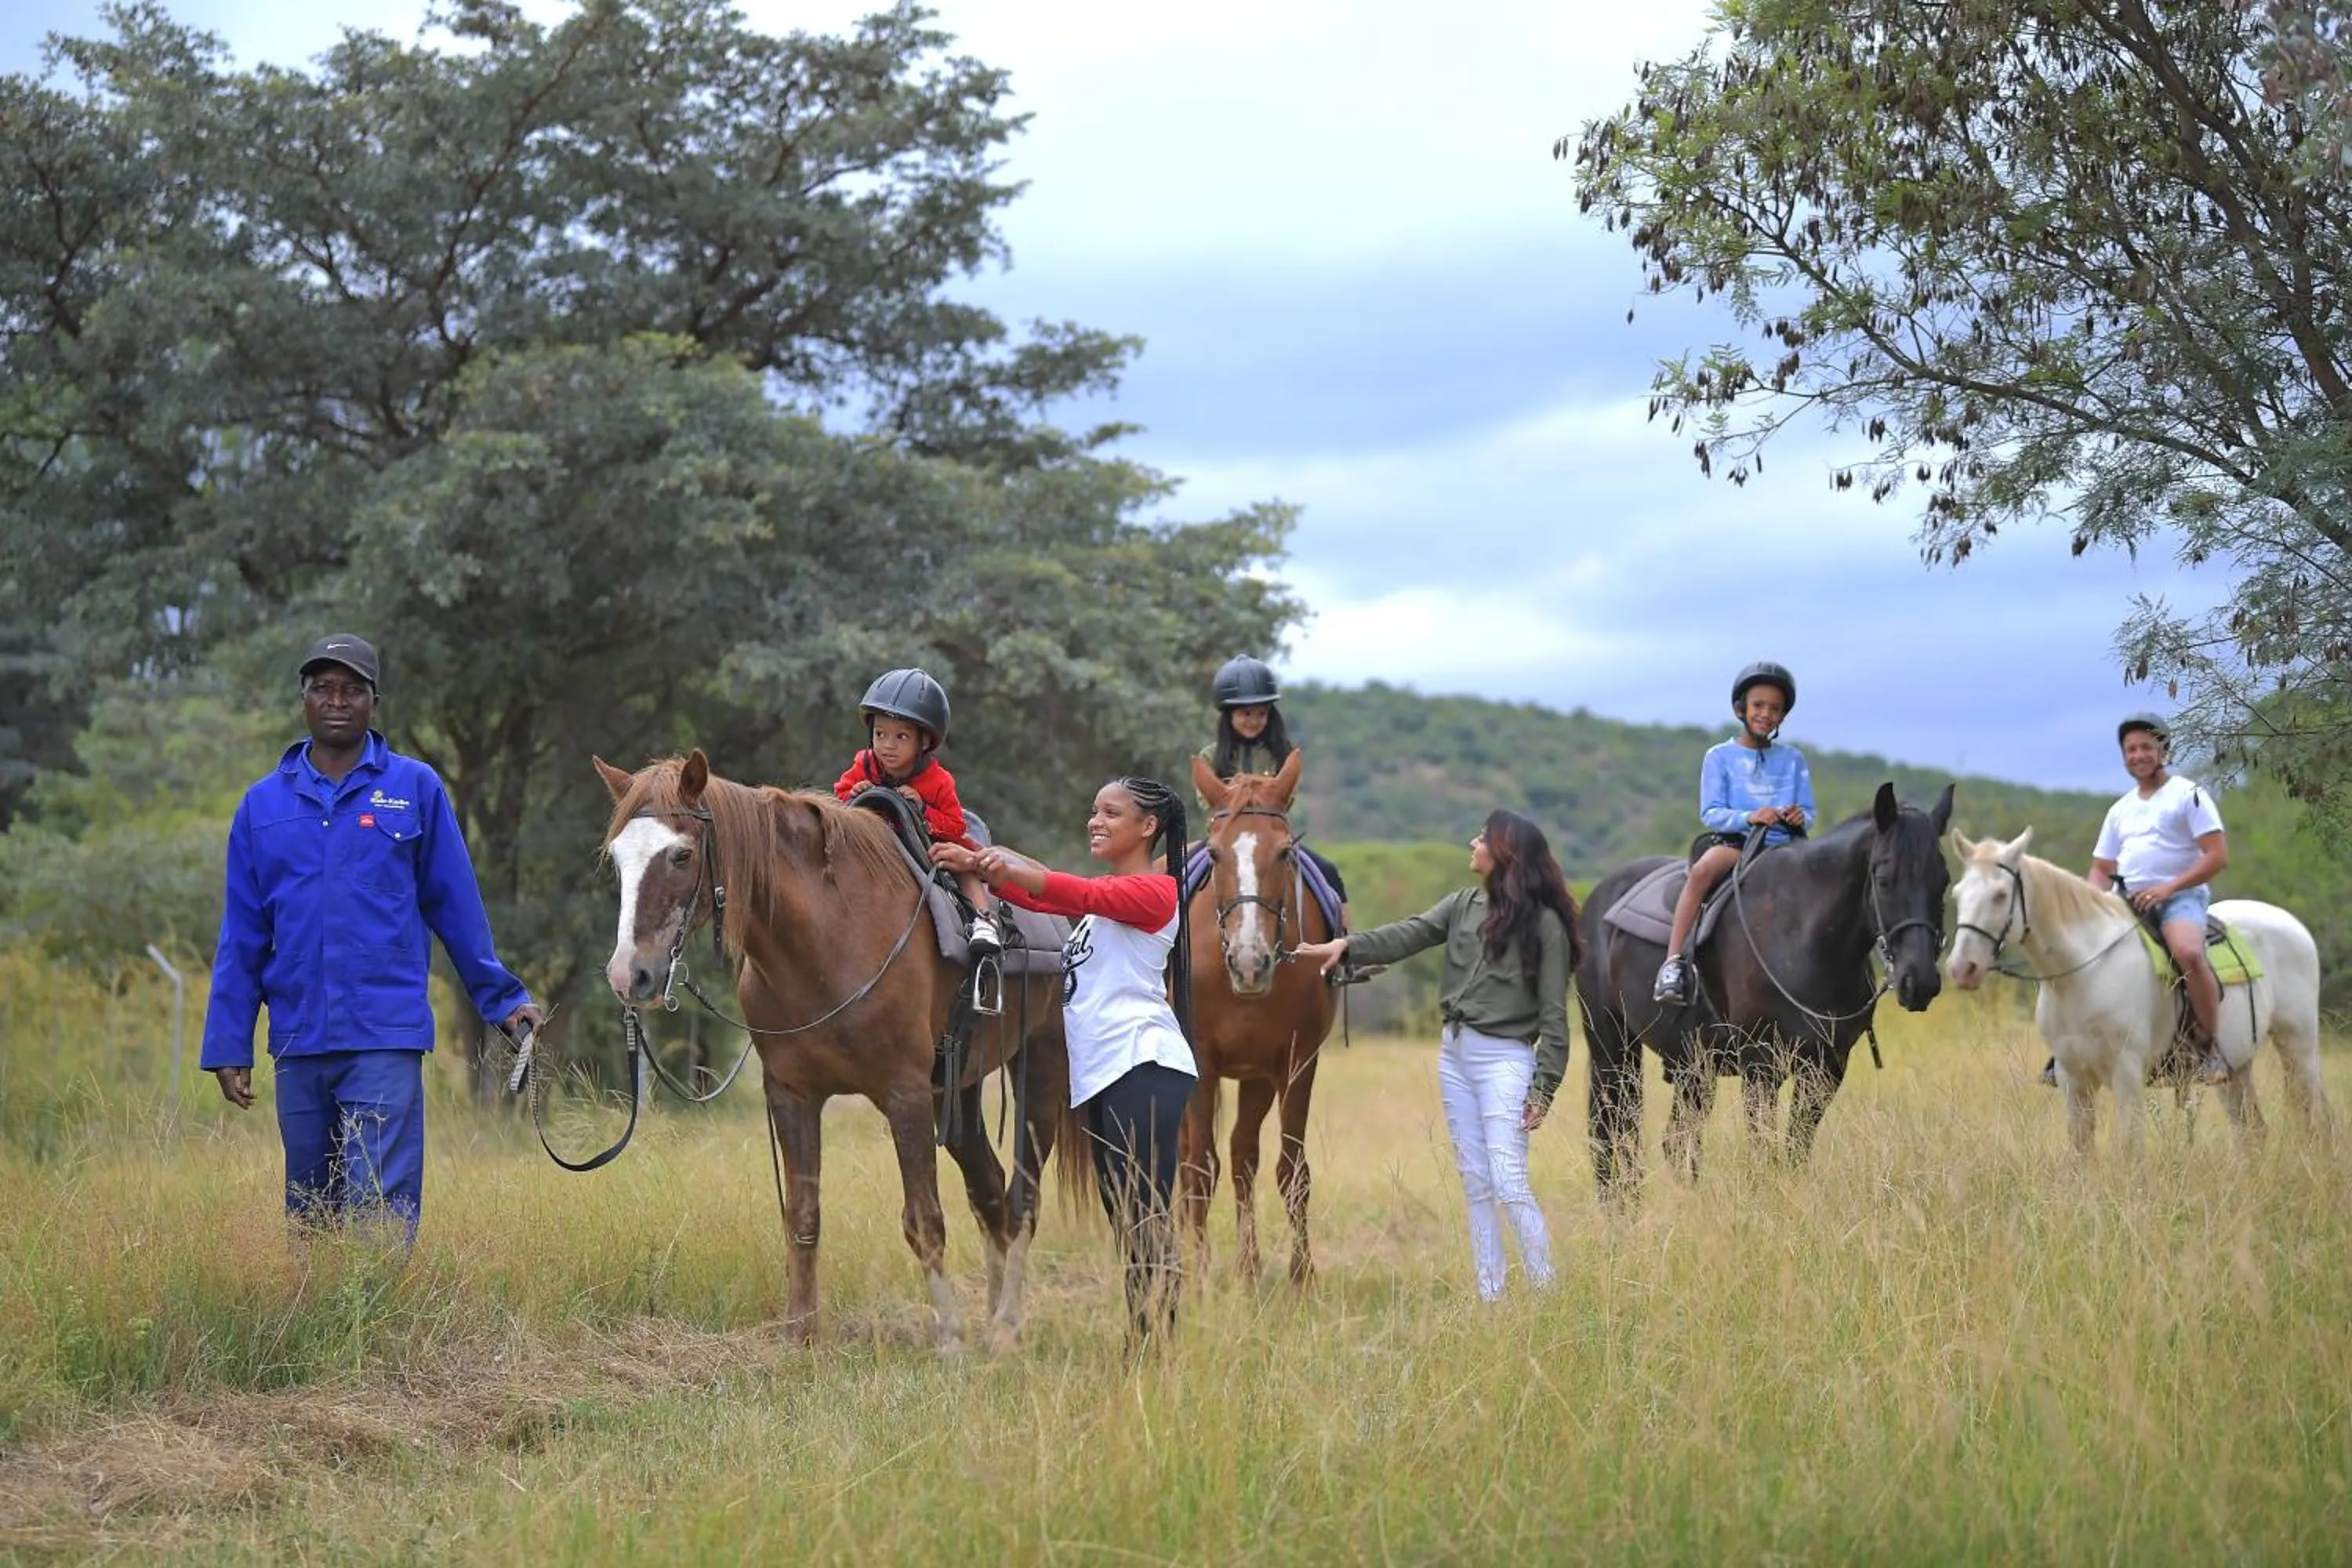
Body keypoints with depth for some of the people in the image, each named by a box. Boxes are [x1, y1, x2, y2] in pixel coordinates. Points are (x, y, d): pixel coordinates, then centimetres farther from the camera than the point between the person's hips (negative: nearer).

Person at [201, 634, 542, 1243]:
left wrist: (501, 997, 10)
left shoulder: (415, 789, 1)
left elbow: (455, 905, 7)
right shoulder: (264, 804, 7)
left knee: (380, 1212, -9)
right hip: (298, 1044, 3)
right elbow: (242, 936, 9)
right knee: (307, 1215, 13)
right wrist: (228, 1045, 6)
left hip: (386, 1038, -3)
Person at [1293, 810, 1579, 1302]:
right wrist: (1348, 945, -18)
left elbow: (1553, 1013, -9)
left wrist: (1543, 1089, -13)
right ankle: (1490, 1296, 13)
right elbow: (1409, 935, -1)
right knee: (1475, 1186, 9)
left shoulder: (1544, 923, -9)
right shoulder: (1465, 904, 9)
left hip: (1505, 1059, -7)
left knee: (1510, 1186, -13)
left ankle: (1547, 1293, -6)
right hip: (1455, 1053, 7)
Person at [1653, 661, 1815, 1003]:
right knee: (1702, 870, -35)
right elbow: (1711, 814, -1)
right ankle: (1673, 962, -39)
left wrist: (1800, 818, -13)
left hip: (1782, 846, 3)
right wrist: (1748, 818, -20)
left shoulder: (1793, 760, 15)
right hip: (1733, 840, -3)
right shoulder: (1720, 757, 7)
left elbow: (1808, 813, 13)